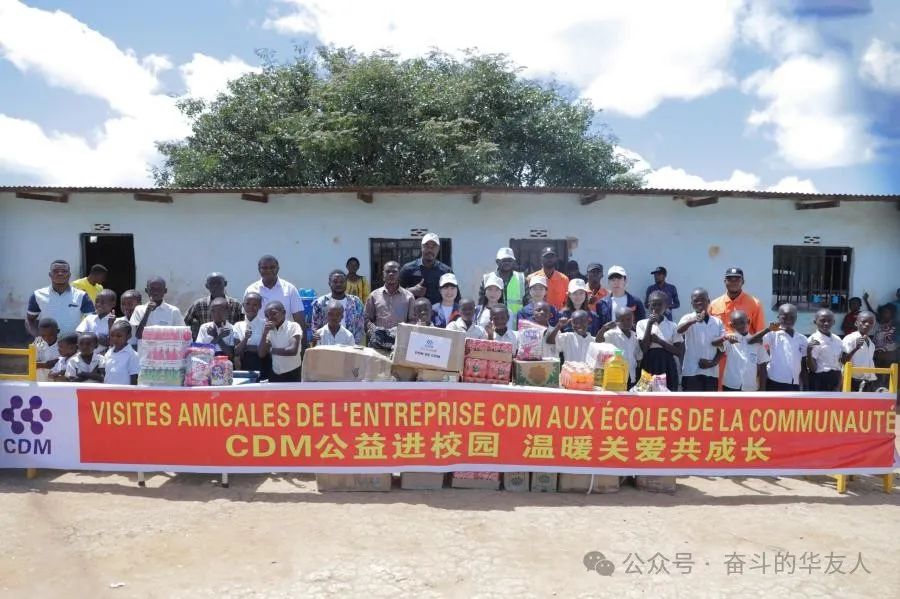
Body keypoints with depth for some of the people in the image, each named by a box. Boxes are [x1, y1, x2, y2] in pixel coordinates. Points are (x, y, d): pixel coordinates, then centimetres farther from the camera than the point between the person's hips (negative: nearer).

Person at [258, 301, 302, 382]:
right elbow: (261, 354, -1)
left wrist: (271, 350, -9)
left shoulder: (293, 326, -10)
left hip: (292, 374, -5)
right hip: (275, 374, 6)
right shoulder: (269, 330, 7)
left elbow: (293, 350, -23)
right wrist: (265, 333, -12)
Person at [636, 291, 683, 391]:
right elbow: (643, 349, -9)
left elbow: (679, 351, -1)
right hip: (649, 367, -1)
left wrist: (659, 341, -12)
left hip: (667, 368, 1)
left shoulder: (672, 326, 4)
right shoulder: (642, 324, 2)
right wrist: (650, 324, -11)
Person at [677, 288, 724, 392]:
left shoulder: (717, 322, 7)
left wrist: (713, 362, -7)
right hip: (692, 371, -4)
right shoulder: (688, 318, -4)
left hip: (712, 371, 4)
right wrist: (693, 321, -46)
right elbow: (679, 330, -27)